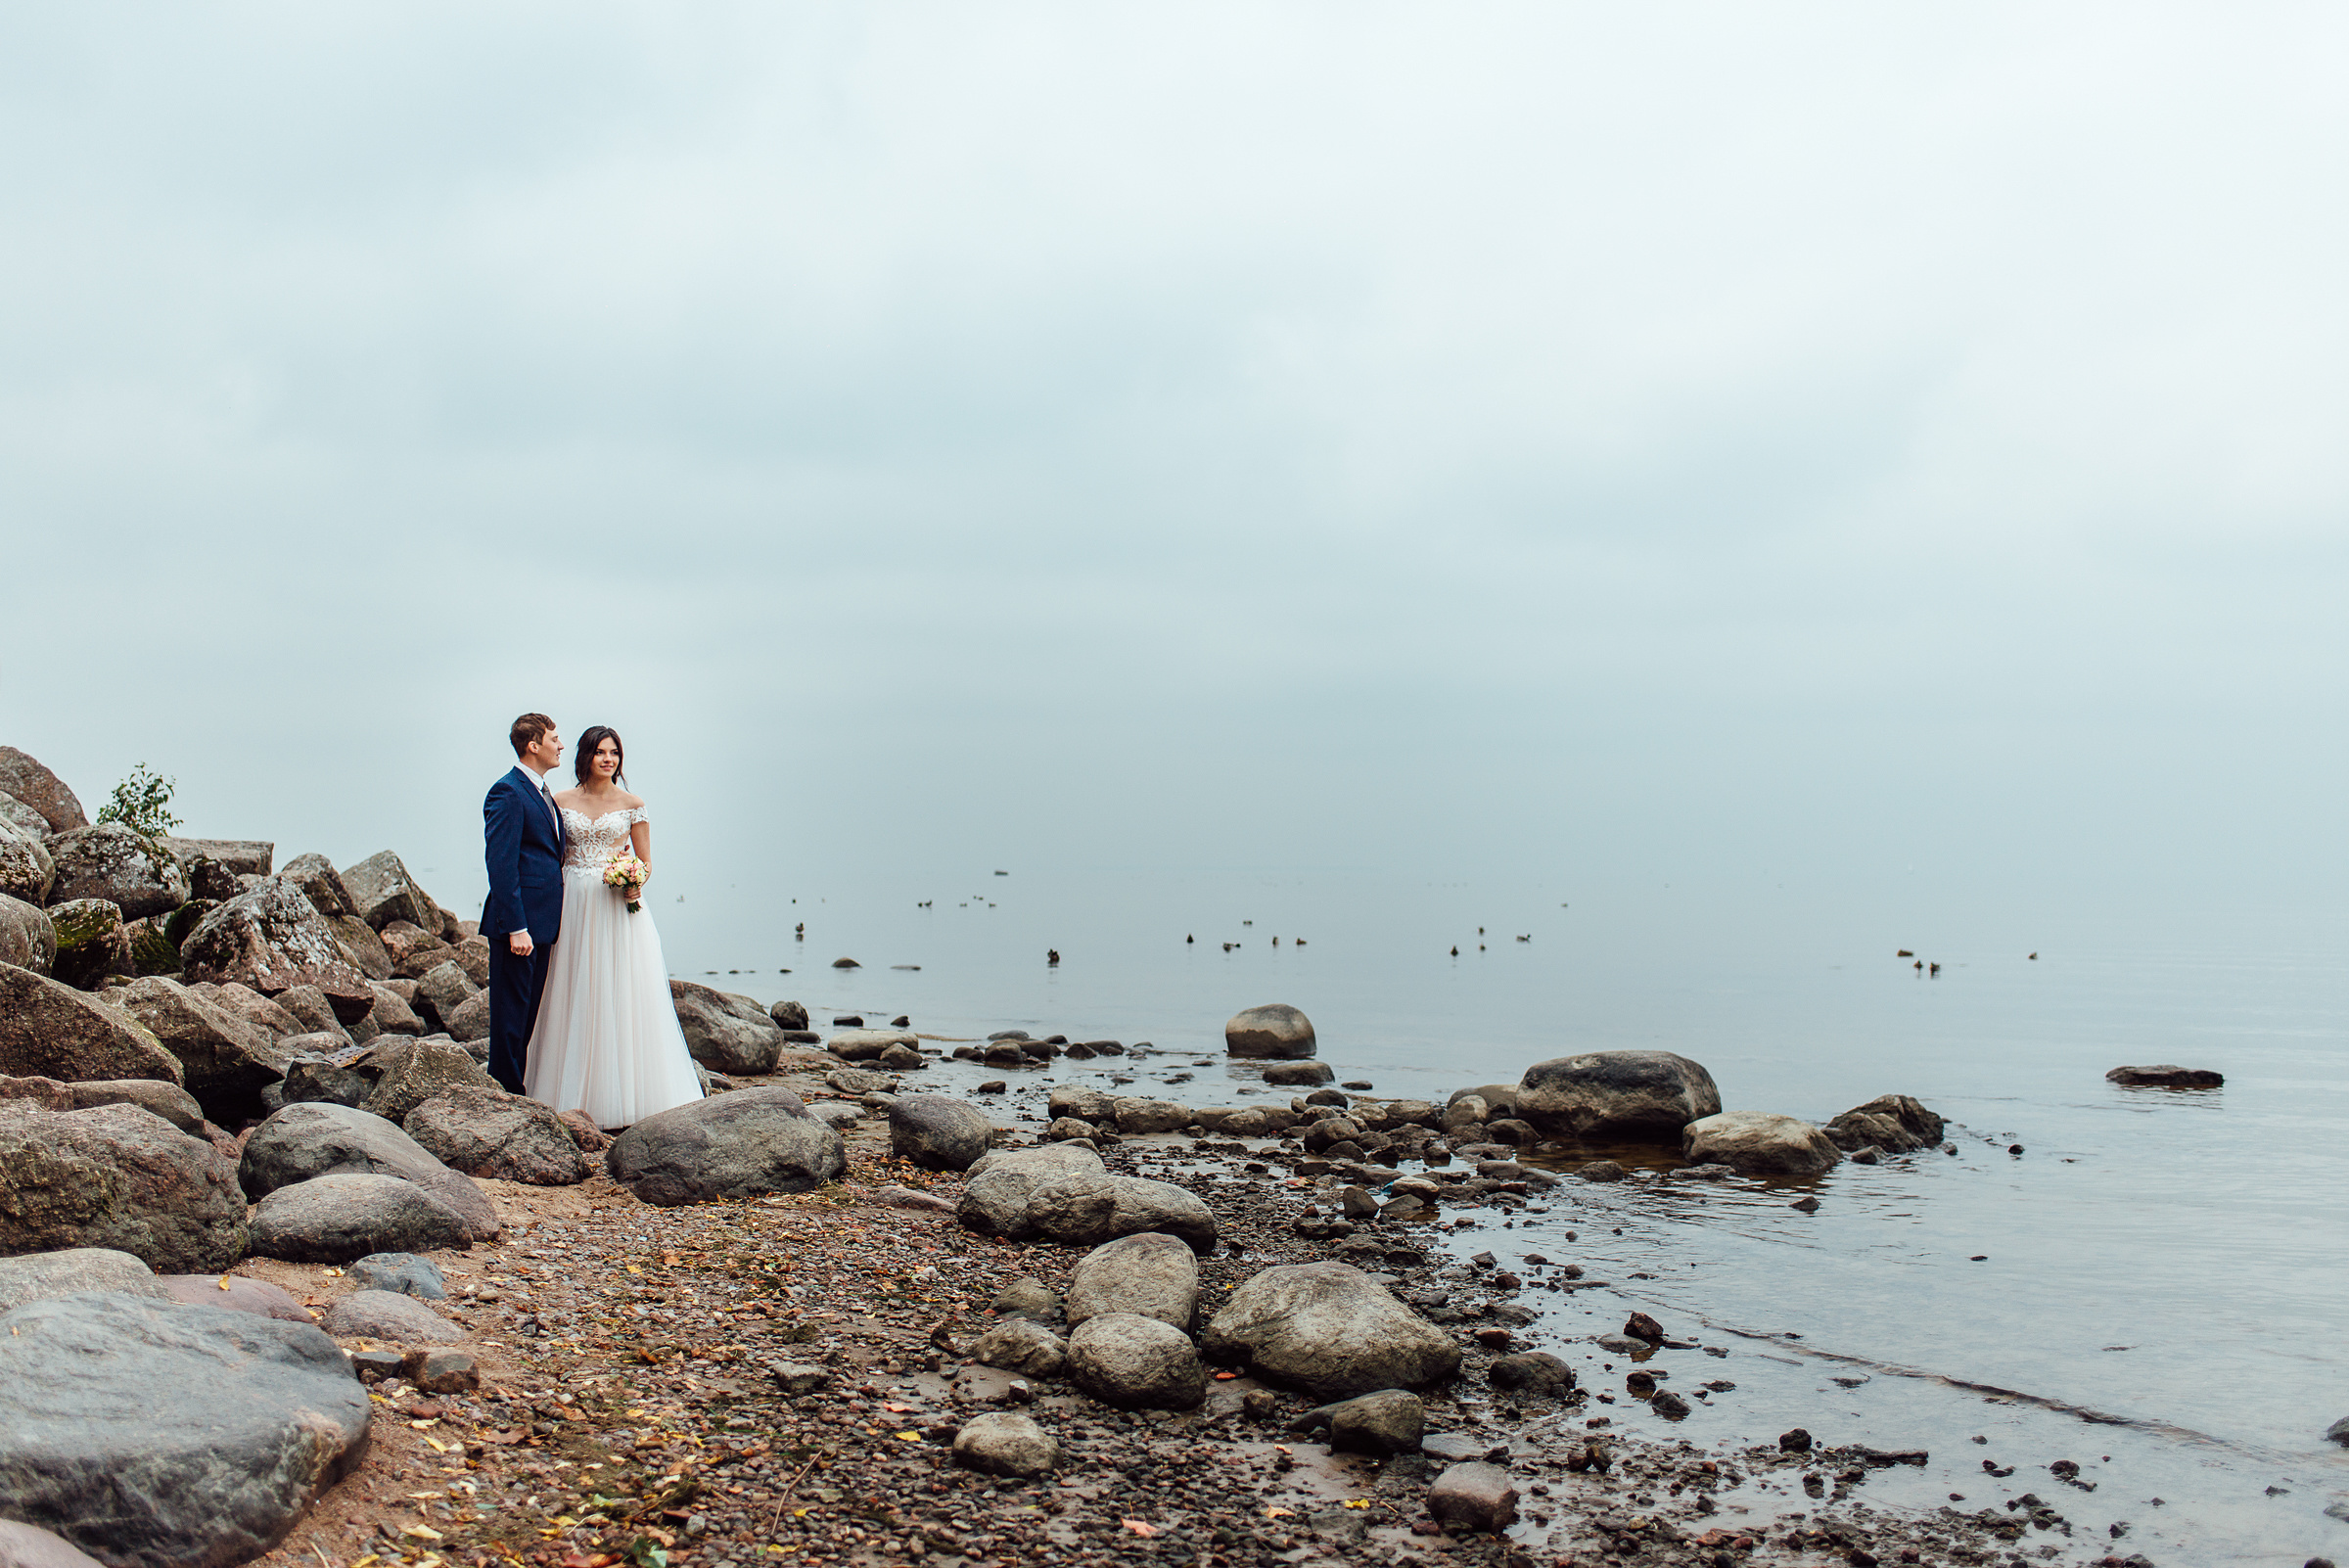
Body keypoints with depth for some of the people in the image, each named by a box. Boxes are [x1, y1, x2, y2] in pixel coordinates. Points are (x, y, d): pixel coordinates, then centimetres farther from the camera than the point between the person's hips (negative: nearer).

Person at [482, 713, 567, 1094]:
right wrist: (516, 927, -22)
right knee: (510, 1013, -3)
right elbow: (501, 865, -18)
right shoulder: (508, 792, -13)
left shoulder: (541, 793, 18)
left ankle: (518, 1089, 22)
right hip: (519, 923, -9)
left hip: (541, 924, 9)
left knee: (528, 1012, 14)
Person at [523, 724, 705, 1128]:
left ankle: (625, 1094, 1)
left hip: (618, 907, -1)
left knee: (622, 996, -4)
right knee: (576, 998, 1)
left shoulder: (632, 805, 5)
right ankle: (576, 1095, 7)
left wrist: (635, 884, -13)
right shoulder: (562, 802, 8)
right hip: (573, 907, 1)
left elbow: (645, 862, 9)